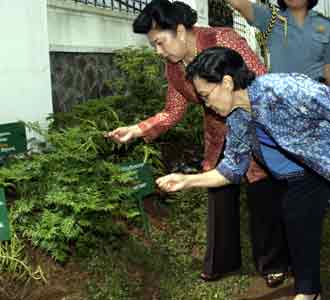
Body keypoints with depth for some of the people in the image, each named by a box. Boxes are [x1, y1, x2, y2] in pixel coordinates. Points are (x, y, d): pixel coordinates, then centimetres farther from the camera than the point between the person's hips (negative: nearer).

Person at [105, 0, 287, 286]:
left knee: (264, 193, 3)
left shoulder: (222, 40, -25)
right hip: (218, 134, 6)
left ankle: (274, 263, 23)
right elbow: (172, 112, 2)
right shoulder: (173, 67, -5)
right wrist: (136, 130, -10)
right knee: (219, 194, 13)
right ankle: (222, 261, 31)